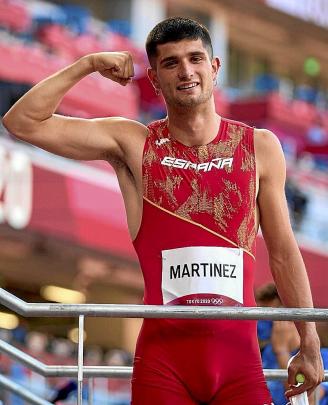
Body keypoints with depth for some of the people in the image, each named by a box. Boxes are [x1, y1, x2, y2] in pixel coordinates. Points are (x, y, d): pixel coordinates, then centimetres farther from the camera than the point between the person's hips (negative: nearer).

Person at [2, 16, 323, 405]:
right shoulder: (133, 143, 5)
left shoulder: (260, 147, 8)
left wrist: (309, 344, 11)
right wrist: (88, 64, 0)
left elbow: (283, 253, 12)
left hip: (238, 358, 1)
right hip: (163, 356, -1)